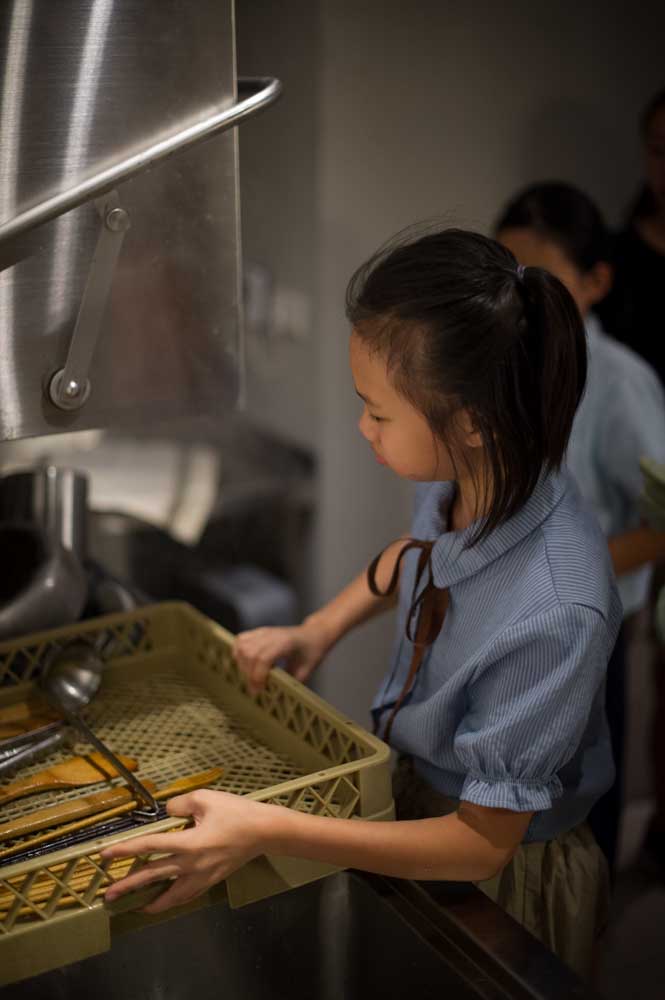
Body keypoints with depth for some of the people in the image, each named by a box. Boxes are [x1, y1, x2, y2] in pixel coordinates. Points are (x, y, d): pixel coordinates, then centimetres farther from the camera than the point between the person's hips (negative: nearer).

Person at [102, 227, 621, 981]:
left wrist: (266, 832, -34)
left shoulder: (554, 614, -40)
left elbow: (482, 842, -29)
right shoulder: (464, 473, -21)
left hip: (494, 878, -5)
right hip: (415, 780, 6)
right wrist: (320, 628, -6)